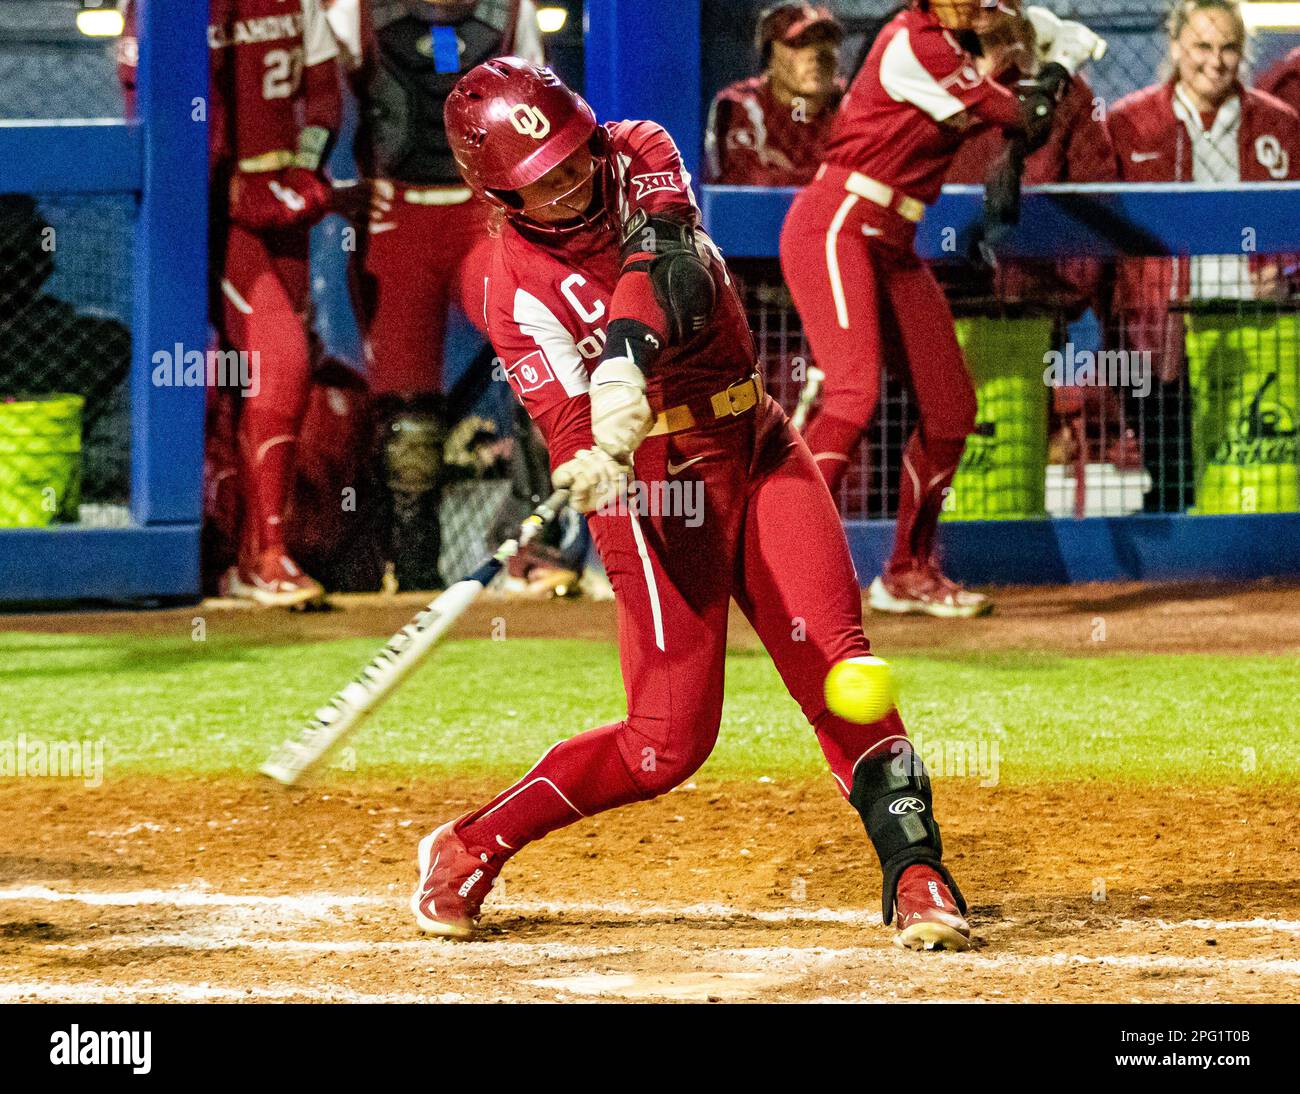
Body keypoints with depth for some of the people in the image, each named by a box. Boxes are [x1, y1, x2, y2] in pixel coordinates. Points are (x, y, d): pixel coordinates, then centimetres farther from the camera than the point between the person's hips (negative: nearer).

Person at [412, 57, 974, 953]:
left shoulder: (642, 157, -1)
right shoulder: (518, 287, -11)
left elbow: (668, 266, -21)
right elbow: (571, 426, -21)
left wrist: (626, 357, -40)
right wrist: (598, 460, -46)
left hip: (760, 449, 4)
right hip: (657, 482, -4)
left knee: (830, 656, -16)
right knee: (671, 740, -7)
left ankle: (916, 870, -17)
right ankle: (469, 849, 9)